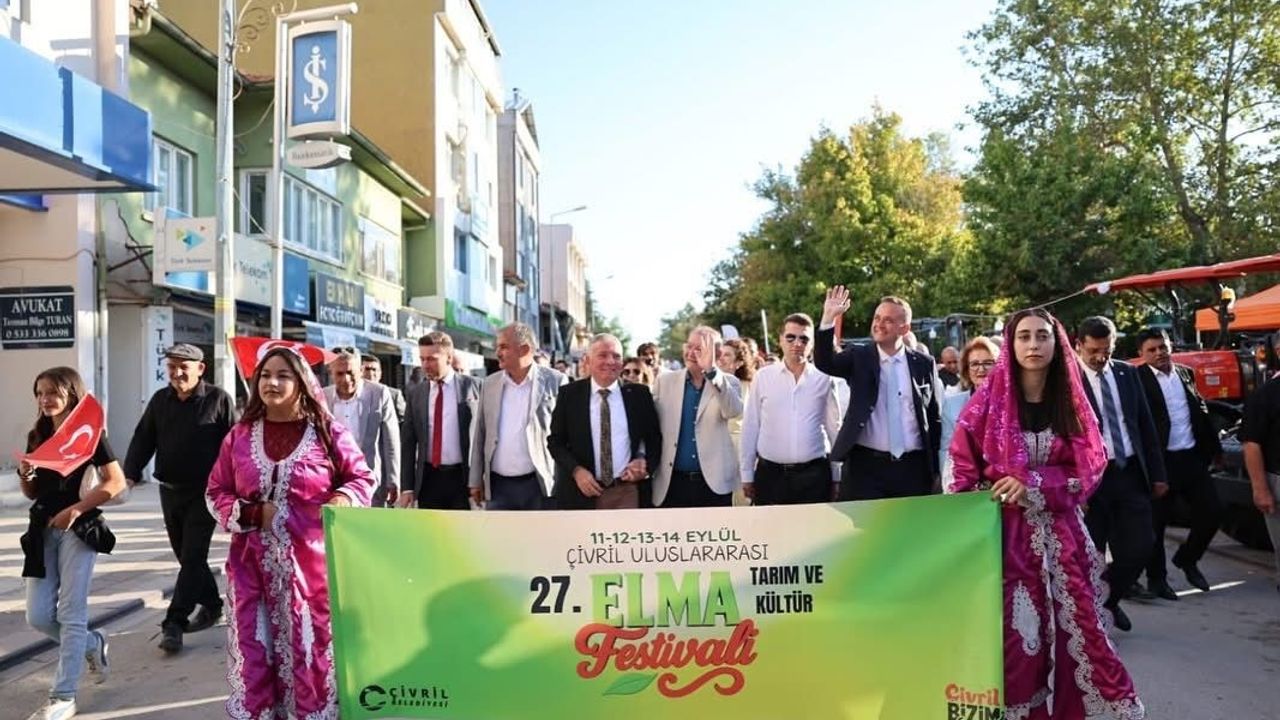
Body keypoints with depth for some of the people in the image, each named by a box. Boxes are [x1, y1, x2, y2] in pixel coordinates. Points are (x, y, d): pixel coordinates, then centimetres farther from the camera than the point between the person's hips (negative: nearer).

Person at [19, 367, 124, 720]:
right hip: (43, 530, 6)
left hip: (78, 529, -6)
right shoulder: (37, 436, 11)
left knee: (70, 614, -3)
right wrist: (24, 474, -3)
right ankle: (94, 643, 31)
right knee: (38, 617, 4)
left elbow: (116, 482, -12)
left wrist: (75, 509, -17)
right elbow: (31, 493, 17)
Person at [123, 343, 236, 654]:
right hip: (169, 491, 6)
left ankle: (174, 623, -4)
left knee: (192, 557, -6)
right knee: (186, 556, 14)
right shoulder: (160, 399, 7)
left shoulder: (218, 399, -8)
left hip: (204, 492, -6)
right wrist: (130, 474, -7)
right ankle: (211, 605, 30)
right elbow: (143, 439, 7)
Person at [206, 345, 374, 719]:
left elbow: (362, 477, 6)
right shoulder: (240, 435, 6)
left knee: (311, 647, 4)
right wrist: (251, 513, -7)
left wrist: (343, 500, -15)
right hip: (254, 563, 2)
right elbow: (216, 492, 11)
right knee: (254, 648, 5)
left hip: (310, 562, -2)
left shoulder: (328, 433, -1)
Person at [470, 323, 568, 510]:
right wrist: (476, 480, 9)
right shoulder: (489, 384, 7)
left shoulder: (555, 381, -5)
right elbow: (480, 435, 10)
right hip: (498, 485, 4)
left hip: (539, 484, -3)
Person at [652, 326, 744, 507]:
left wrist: (711, 371, -30)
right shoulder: (665, 381, 6)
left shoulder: (727, 383, 2)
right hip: (671, 483, 1)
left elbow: (734, 411, -19)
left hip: (714, 483, -1)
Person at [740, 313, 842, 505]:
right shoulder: (763, 377, 1)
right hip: (770, 475, 0)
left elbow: (835, 429, 6)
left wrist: (837, 476, 8)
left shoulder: (824, 379, 1)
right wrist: (747, 474, 5)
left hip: (814, 475, 0)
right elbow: (750, 427, 5)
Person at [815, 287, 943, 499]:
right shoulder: (858, 357, 3)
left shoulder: (924, 364, 6)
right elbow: (824, 362, -16)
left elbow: (934, 418, 10)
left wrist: (934, 470, 8)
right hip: (865, 466, -1)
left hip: (913, 468, 2)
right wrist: (829, 318, -26)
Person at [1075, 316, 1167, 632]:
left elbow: (1146, 424, 12)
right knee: (1090, 554, 5)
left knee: (1140, 547, 6)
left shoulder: (1127, 373, 8)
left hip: (1131, 473, 5)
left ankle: (1109, 599, 32)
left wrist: (1157, 473, 10)